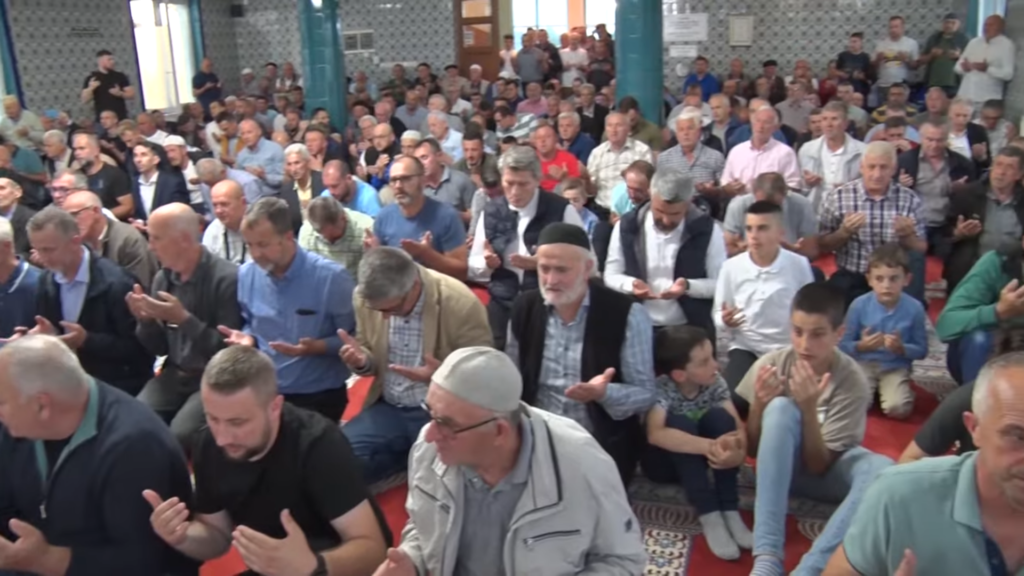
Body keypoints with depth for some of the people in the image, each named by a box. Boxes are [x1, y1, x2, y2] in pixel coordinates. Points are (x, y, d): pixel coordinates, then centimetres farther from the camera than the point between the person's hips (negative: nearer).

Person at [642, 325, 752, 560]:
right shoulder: (661, 388, -28)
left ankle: (730, 511, -26)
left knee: (719, 417, -25)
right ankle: (709, 515, -35)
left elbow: (737, 425, -18)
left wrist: (737, 451, -41)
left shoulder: (715, 382, -14)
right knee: (679, 423, -34)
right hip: (664, 460, -4)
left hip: (702, 458, 4)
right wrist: (710, 447, -53)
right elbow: (656, 434, -43)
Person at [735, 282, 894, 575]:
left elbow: (818, 466, -21)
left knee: (881, 469, -34)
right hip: (781, 466, 0)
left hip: (827, 468, 0)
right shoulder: (771, 364, -17)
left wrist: (809, 408, -35)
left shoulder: (852, 382, -21)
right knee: (780, 408, -33)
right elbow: (752, 450, -10)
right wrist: (758, 406, -30)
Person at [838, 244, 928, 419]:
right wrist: (860, 346, -25)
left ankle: (901, 390, 12)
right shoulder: (859, 305, -11)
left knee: (898, 409, -24)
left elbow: (922, 350, -2)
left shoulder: (914, 308, -10)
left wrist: (901, 348, -22)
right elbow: (843, 346, -5)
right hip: (864, 364, 1)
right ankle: (875, 388, 13)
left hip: (896, 367, 0)